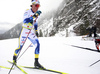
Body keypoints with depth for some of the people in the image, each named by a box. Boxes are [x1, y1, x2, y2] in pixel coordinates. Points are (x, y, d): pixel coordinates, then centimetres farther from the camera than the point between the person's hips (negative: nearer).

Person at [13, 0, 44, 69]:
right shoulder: (27, 12, -14)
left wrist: (36, 31, 18)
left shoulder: (37, 13, 6)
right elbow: (25, 21, -30)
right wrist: (34, 16, -39)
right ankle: (15, 56, 34)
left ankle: (36, 62, -9)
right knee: (20, 47, 2)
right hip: (24, 31, -5)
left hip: (31, 32, 5)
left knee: (37, 44, -14)